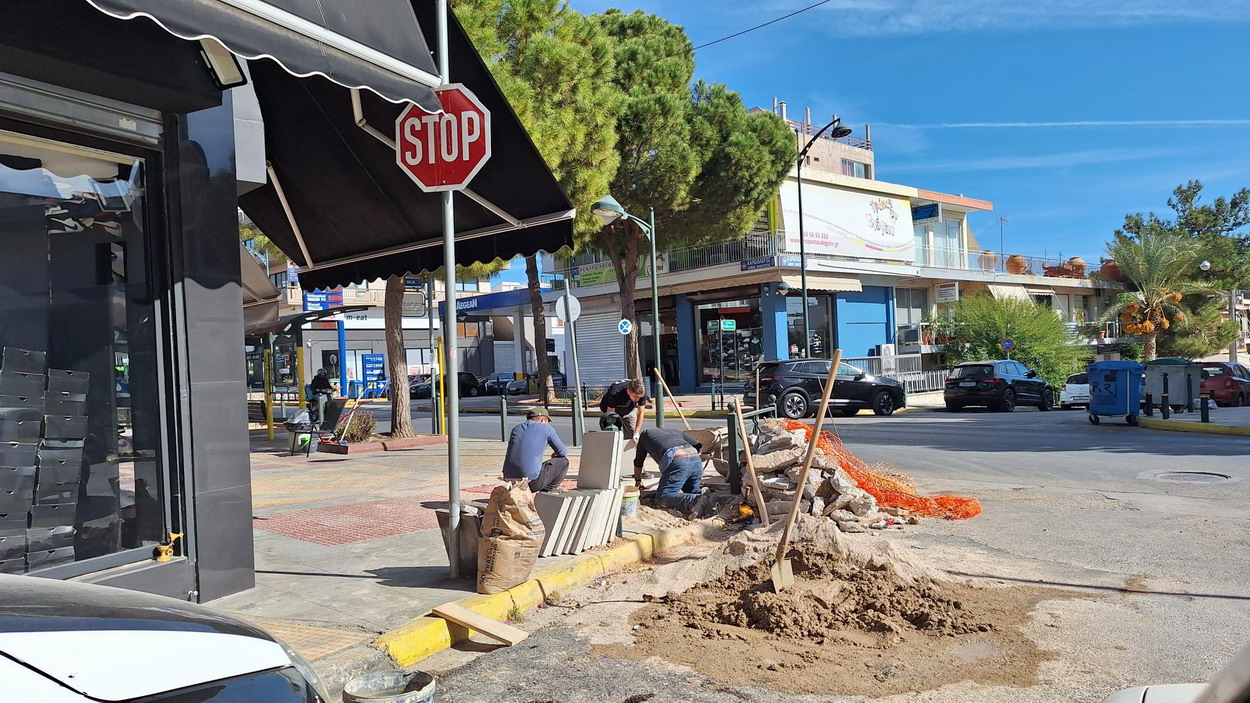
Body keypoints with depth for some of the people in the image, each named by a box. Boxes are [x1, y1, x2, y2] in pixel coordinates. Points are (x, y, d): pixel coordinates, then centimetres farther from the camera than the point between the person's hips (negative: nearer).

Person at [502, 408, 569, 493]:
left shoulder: (516, 429, 18)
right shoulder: (547, 428, 5)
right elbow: (563, 453, 9)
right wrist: (556, 454, 34)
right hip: (532, 482, -6)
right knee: (563, 461, 15)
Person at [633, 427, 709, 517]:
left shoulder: (646, 434, 32)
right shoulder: (675, 431, 39)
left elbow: (638, 462, 39)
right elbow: (698, 446, 28)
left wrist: (638, 480, 53)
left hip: (677, 460, -5)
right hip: (696, 460, 5)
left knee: (662, 497, -5)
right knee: (693, 493, 23)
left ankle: (694, 501, -28)